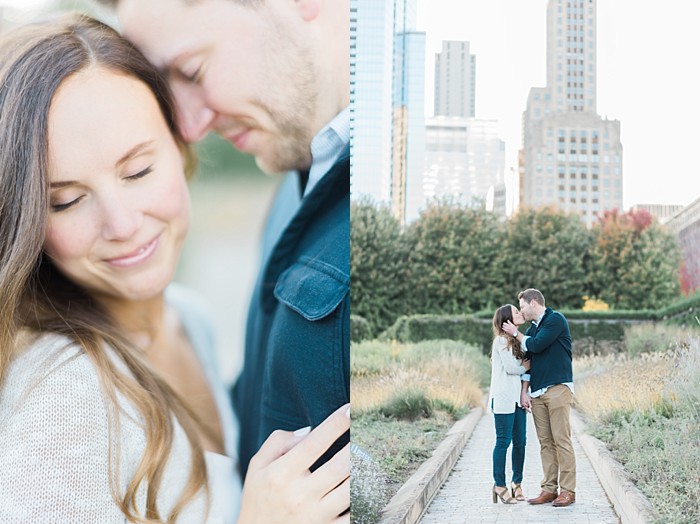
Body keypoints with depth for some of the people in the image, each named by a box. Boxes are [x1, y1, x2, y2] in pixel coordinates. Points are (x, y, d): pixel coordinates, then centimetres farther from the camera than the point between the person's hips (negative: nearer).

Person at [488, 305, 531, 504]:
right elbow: (511, 367, -15)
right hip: (504, 398, -8)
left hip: (517, 397, 8)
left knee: (520, 441, 8)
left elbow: (523, 365, 15)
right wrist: (526, 366, 3)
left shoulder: (515, 340, 18)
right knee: (503, 441, -4)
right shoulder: (502, 340, -9)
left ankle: (517, 483, 18)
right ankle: (499, 485, 3)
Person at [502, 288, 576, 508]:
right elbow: (527, 361, 19)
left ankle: (568, 490, -4)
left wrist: (516, 334, 3)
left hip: (558, 389, -7)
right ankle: (549, 489, 9)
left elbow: (536, 345, -13)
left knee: (561, 440, -7)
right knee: (545, 442, 6)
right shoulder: (532, 329, 19)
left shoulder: (556, 320, -4)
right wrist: (524, 391, 10)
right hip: (537, 393, 7)